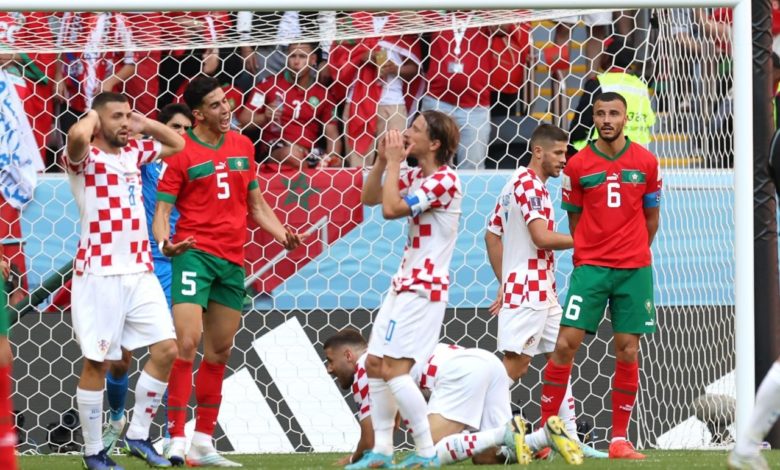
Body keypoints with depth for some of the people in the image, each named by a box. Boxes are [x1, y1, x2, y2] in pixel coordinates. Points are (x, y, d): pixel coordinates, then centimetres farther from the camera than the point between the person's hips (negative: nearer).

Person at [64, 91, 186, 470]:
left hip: (139, 271, 7)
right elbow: (77, 136, -30)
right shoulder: (85, 157, -6)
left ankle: (138, 436, 11)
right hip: (99, 272, -7)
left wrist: (142, 123, 13)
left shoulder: (133, 152, 14)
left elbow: (176, 143, 27)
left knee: (166, 349, 0)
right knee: (97, 361, -2)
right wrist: (93, 116, -9)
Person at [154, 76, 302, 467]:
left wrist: (283, 235, 4)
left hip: (232, 258, 6)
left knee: (219, 353, 11)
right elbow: (162, 209, -7)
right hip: (195, 254, -6)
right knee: (187, 344, -17)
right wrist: (164, 241, -28)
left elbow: (256, 204, 20)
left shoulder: (242, 146, 11)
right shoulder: (181, 152, -6)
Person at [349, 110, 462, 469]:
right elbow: (369, 198, 18)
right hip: (404, 283, 10)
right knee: (375, 363, 9)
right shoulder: (415, 176, 11)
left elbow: (391, 208, -24)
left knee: (393, 368, -14)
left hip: (424, 288, -10)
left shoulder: (444, 180, -17)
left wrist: (394, 162, -13)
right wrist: (383, 160, 5)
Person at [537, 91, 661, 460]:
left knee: (627, 351, 0)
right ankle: (544, 432, -2)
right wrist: (588, 257, 9)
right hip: (590, 266, -1)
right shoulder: (578, 165, 1)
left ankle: (619, 439, 6)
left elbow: (651, 218, 13)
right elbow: (574, 219, 10)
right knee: (565, 344, -8)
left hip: (634, 270, 1)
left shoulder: (645, 162, 3)